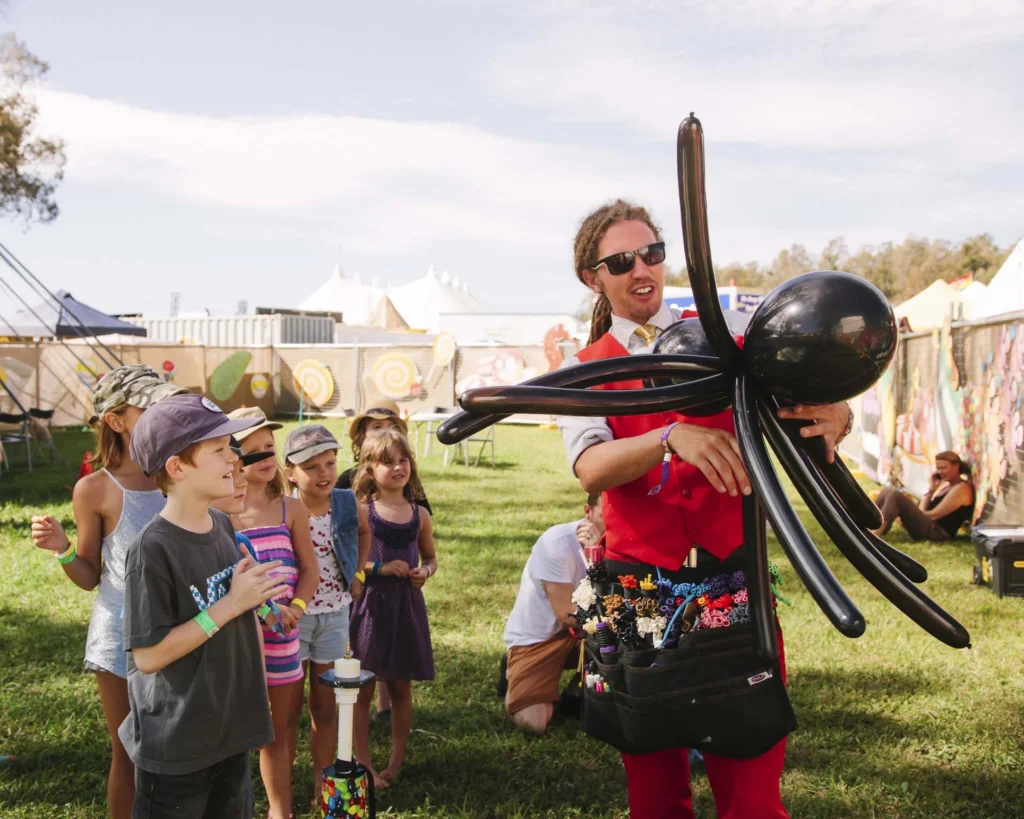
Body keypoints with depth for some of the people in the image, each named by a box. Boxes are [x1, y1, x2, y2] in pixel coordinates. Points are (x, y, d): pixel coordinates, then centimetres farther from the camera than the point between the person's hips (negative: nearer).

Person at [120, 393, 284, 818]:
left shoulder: (223, 526, 2)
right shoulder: (153, 548, -21)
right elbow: (148, 656, -22)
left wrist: (255, 593, -2)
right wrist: (231, 604, -22)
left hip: (231, 728, 7)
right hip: (175, 744, -7)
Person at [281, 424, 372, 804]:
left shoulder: (348, 504, -5)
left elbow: (364, 530, 18)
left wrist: (358, 574, 10)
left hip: (335, 615, 3)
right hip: (292, 616, -3)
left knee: (325, 707, 12)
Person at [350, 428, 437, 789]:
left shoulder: (419, 515, 5)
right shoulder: (361, 511, -6)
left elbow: (430, 557, 17)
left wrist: (425, 571, -4)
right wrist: (380, 568, -20)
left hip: (407, 606, 3)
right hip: (369, 605, -3)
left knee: (401, 688, 12)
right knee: (363, 689, 3)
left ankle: (396, 762, 25)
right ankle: (364, 764, 15)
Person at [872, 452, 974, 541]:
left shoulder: (961, 488, -7)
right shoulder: (945, 484, 21)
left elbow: (934, 515, -12)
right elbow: (922, 510, 11)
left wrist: (907, 516, -3)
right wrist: (932, 489, 3)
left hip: (939, 532, -9)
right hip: (927, 525, 10)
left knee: (895, 496, -24)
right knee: (887, 491, 4)